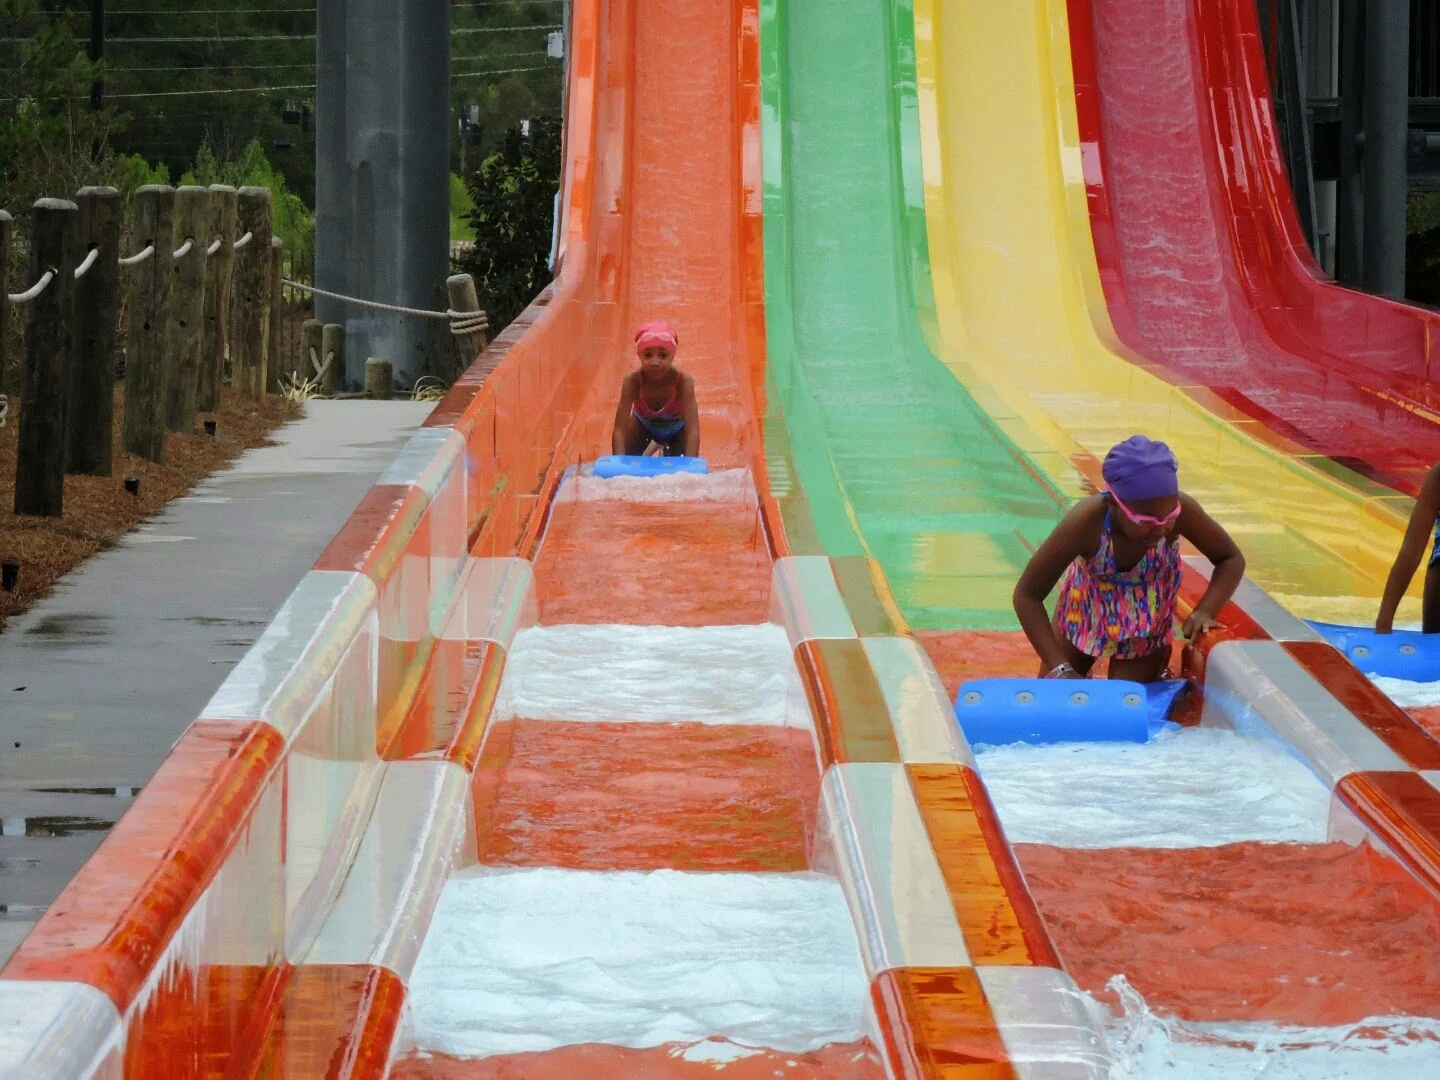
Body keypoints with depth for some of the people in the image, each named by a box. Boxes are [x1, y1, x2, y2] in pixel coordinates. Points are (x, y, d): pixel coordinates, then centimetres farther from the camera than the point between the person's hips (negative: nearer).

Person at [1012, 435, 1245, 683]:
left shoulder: (1181, 510, -37)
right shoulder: (1086, 521, -41)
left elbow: (1231, 559, -18)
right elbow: (1027, 595, -32)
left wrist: (1204, 613, -36)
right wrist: (1060, 669, -40)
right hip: (1083, 613, 0)